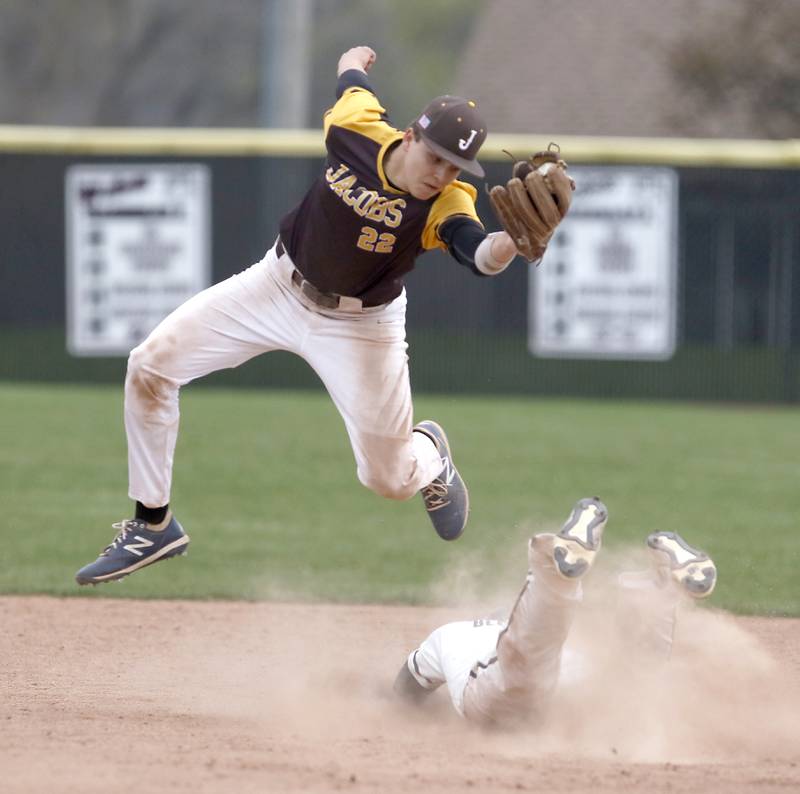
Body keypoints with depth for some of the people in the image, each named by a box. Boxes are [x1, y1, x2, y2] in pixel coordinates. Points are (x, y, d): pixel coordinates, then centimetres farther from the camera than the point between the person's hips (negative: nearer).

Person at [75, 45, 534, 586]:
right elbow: (353, 76, 2)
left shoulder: (447, 200, -28)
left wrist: (512, 242, -72)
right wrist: (356, 62, 26)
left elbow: (479, 254, -49)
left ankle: (428, 454, 37)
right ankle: (154, 527, 9)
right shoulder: (357, 127, -21)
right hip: (281, 286, 3)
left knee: (389, 479, -4)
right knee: (150, 366, -6)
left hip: (362, 323, -3)